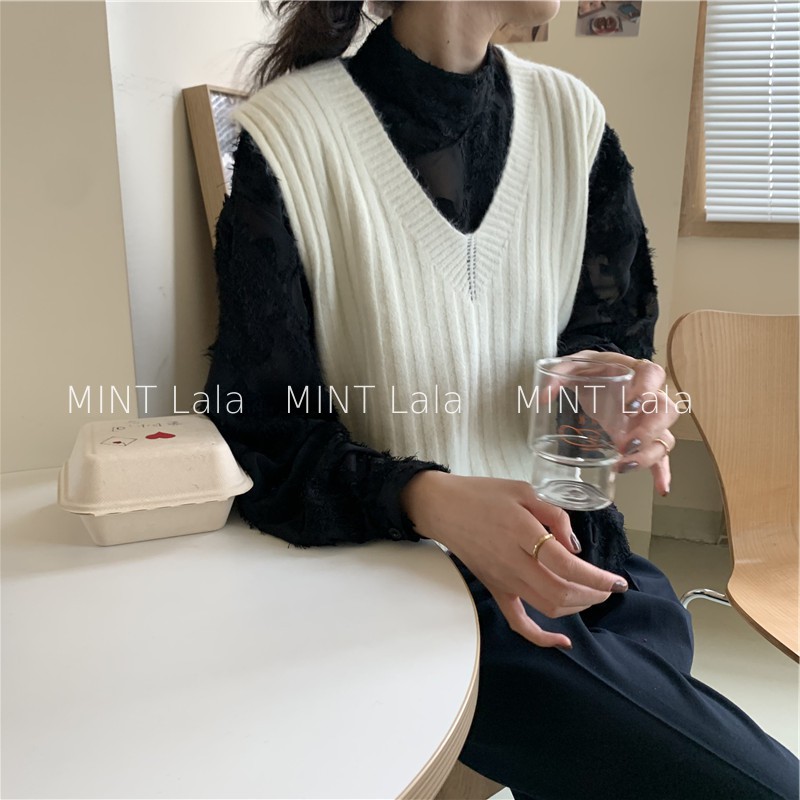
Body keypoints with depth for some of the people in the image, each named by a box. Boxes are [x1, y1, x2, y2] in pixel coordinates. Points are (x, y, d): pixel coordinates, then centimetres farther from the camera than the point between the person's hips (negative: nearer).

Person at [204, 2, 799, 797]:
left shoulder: (571, 113, 4)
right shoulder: (288, 134, -11)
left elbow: (605, 330, 12)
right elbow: (264, 437, -10)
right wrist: (430, 500, -27)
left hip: (568, 540, 6)